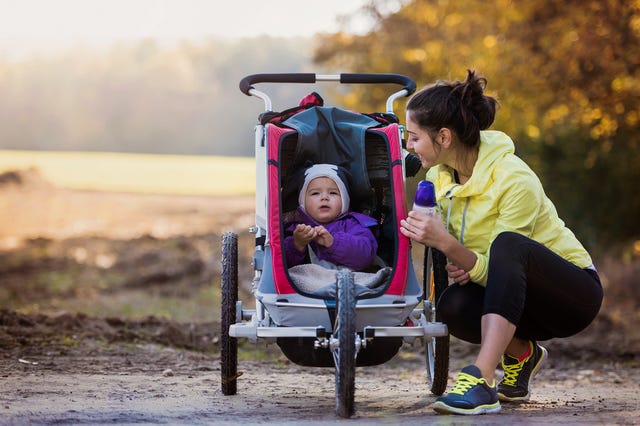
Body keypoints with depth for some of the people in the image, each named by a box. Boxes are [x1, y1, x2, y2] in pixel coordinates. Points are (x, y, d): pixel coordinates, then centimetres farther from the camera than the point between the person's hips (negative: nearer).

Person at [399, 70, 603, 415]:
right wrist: (457, 265, -16)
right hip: (513, 296, 6)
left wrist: (447, 243, -39)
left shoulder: (514, 180, -25)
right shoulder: (438, 174, -4)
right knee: (453, 305, -28)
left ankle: (481, 378, -47)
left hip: (574, 292, -6)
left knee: (507, 244, -37)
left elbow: (502, 265, -24)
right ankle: (520, 352, 2)